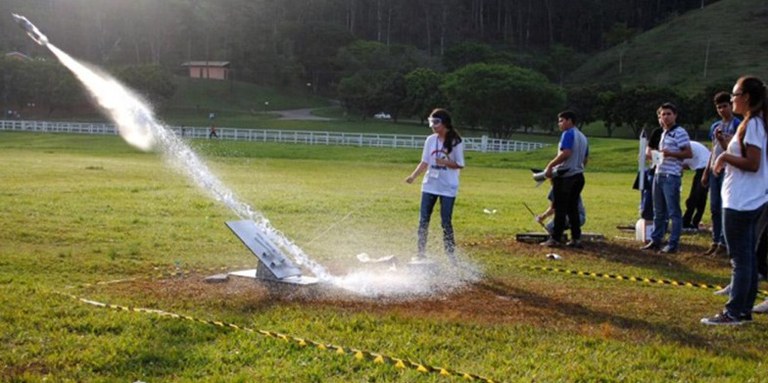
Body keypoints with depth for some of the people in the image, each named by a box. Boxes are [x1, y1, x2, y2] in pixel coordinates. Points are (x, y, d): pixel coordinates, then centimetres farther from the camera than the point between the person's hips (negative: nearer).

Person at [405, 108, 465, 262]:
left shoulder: (455, 142, -9)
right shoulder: (430, 140, 4)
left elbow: (460, 164, -7)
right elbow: (425, 162, 8)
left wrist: (445, 162, -23)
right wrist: (413, 176, -7)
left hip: (448, 188, -4)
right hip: (429, 186, 5)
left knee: (446, 222, 0)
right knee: (423, 220, 6)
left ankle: (450, 253, 14)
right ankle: (421, 252, 17)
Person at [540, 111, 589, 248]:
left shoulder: (568, 134, -9)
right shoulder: (583, 136, 18)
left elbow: (565, 153, -22)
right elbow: (585, 159, 19)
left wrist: (550, 165, -18)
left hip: (565, 176, -8)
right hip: (578, 175, 8)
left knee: (560, 209, -5)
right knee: (573, 208, 12)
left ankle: (555, 238, -3)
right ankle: (576, 238, 10)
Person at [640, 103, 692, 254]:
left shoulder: (680, 132, -9)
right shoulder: (664, 133, 18)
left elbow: (689, 154, -13)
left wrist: (670, 153, -22)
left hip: (671, 177, -9)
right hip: (658, 174, 9)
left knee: (673, 212, -2)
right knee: (658, 212, 14)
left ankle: (673, 244, 2)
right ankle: (655, 240, 21)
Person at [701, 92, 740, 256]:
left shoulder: (737, 125, -5)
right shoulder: (715, 126, 15)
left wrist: (722, 140, -25)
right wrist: (706, 172, 16)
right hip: (714, 170, 7)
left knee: (725, 208, -6)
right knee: (714, 208, 8)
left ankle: (724, 244, -2)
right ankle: (715, 242, 14)